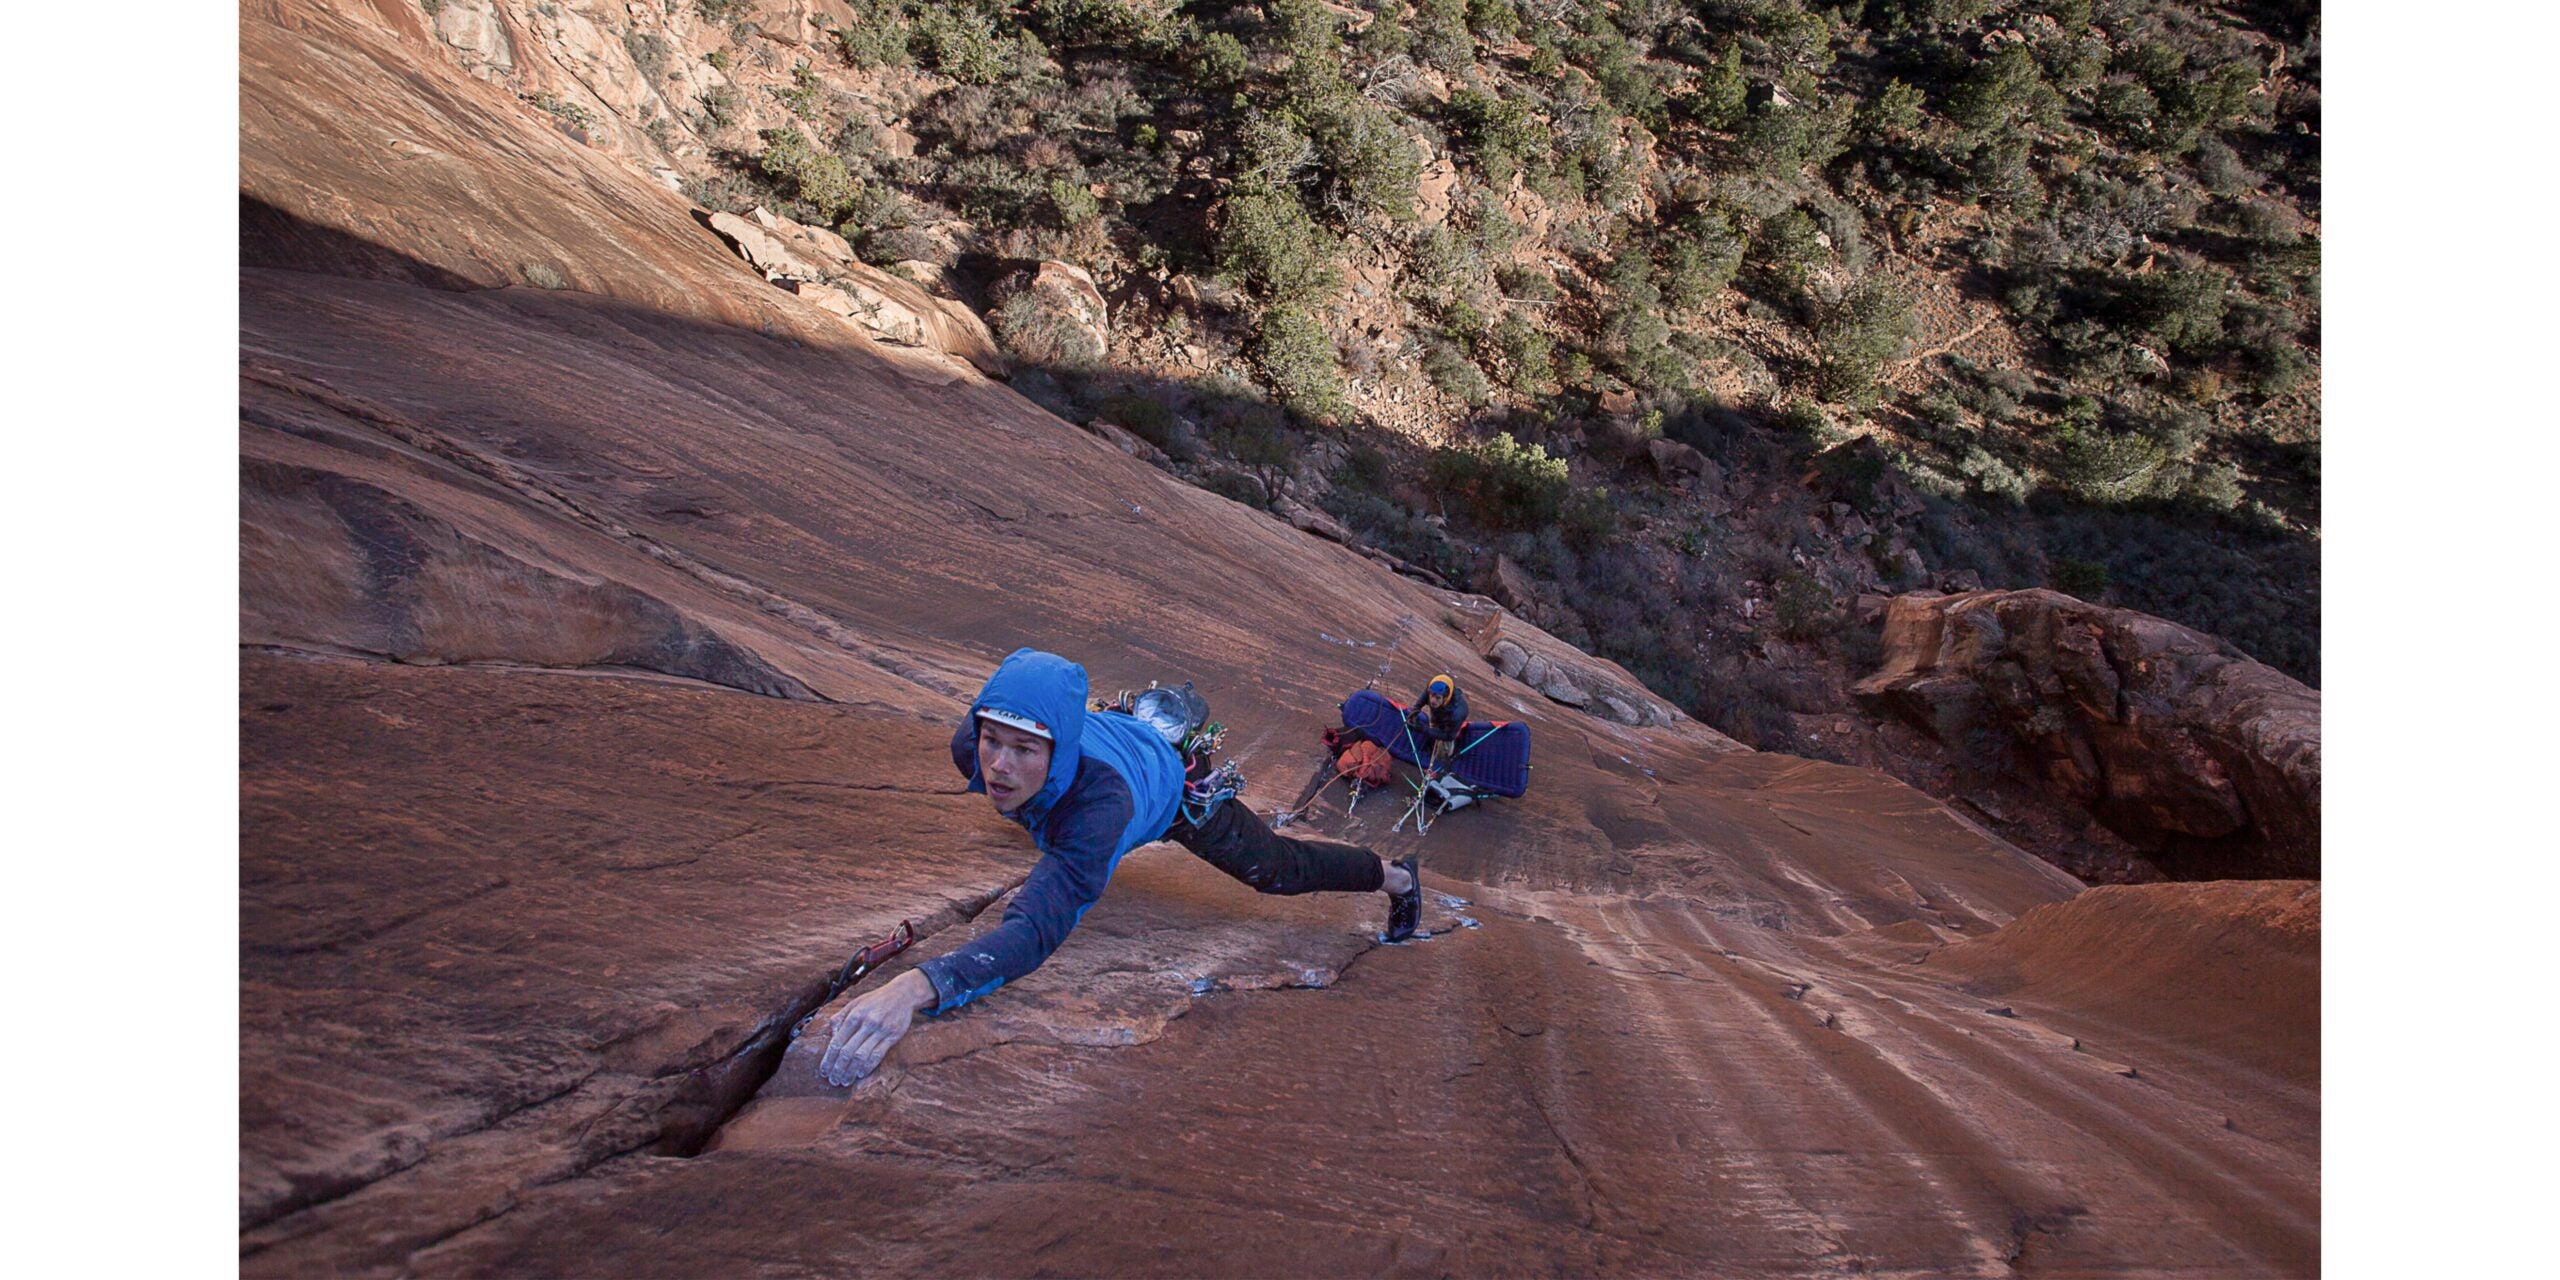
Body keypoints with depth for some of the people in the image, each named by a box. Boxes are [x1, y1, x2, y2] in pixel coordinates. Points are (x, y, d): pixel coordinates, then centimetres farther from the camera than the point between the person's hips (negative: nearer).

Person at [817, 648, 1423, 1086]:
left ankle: (1398, 877, 38)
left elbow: (1038, 927, -64)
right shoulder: (972, 745, -37)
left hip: (1174, 791, -5)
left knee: (1282, 870, 10)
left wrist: (918, 985, -79)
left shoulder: (1099, 802, -53)